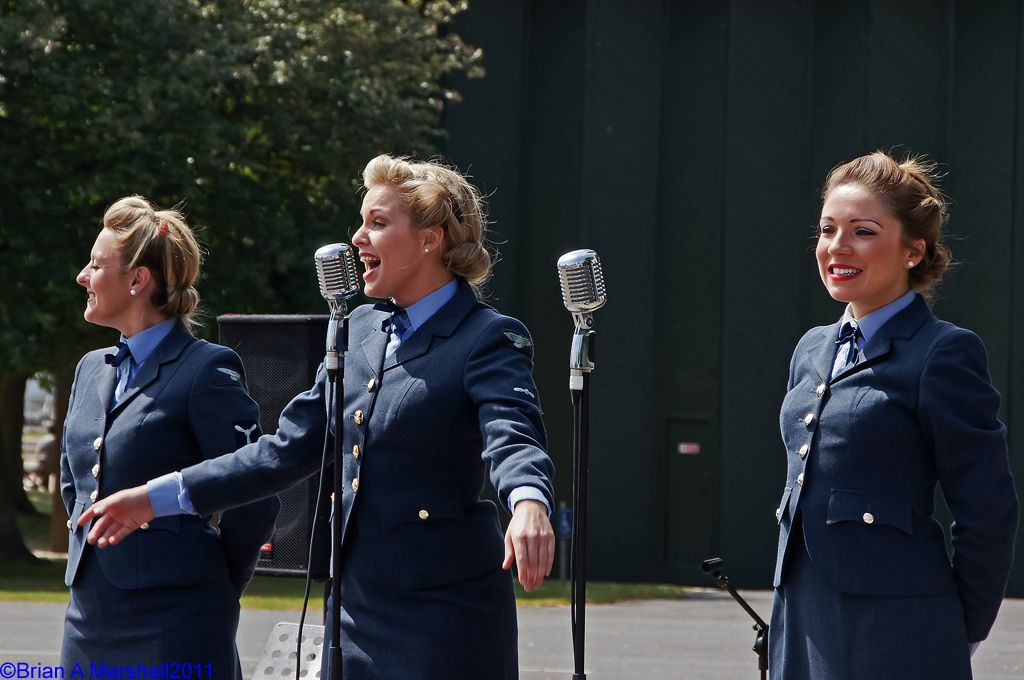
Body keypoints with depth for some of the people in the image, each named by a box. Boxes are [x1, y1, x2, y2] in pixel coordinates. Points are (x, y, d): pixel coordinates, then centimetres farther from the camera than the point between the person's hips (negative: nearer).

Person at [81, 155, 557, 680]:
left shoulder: (488, 339, -9)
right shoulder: (362, 330, 14)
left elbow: (514, 437, -27)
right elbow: (288, 450, 17)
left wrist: (529, 503, -51)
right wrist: (156, 498, 14)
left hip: (445, 615, -7)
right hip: (359, 610, 7)